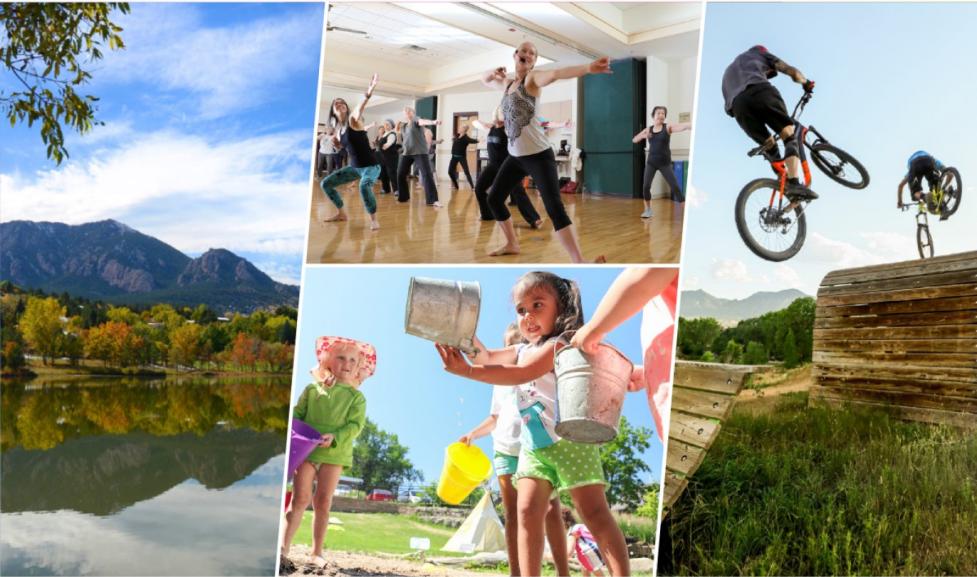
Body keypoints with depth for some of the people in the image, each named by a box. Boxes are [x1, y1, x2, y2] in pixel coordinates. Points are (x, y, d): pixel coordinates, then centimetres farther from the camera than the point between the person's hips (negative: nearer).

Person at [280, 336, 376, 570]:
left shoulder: (356, 397, 5)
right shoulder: (312, 389, 8)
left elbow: (355, 425, -3)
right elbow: (297, 413, 9)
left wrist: (334, 438, -19)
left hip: (334, 453, 0)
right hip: (306, 450, 0)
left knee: (323, 502, 4)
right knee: (301, 498, -4)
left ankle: (317, 551, 12)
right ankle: (284, 547, -1)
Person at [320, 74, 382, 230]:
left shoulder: (353, 120, -13)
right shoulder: (339, 129, 7)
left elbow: (360, 108, -36)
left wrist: (367, 94, -56)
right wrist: (335, 141, 2)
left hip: (371, 166, -8)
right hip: (354, 167, 8)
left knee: (364, 187, -39)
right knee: (326, 183, 11)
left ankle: (373, 219, -19)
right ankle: (341, 213, 26)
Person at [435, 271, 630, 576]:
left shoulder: (559, 345, -12)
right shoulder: (523, 350, 16)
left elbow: (519, 374, -25)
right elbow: (485, 356, 9)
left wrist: (467, 371, -33)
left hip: (570, 440, -7)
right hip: (533, 447, 7)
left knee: (595, 512, -9)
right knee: (528, 512, -5)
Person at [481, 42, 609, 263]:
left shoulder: (533, 78, -8)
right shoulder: (507, 83, 14)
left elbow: (556, 74, -29)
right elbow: (485, 80, 33)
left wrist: (587, 68, -50)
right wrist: (493, 72, 7)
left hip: (538, 154, -8)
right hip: (515, 155, 8)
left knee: (554, 208, -19)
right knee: (494, 199, 16)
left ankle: (579, 264, -26)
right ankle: (512, 244, 36)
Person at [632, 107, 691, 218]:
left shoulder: (668, 127, -4)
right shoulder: (648, 130, 6)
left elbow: (684, 126, -21)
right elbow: (634, 140, 12)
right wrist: (643, 136, -10)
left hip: (665, 163, -3)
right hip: (651, 162, 3)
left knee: (675, 186, -7)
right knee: (646, 186, -6)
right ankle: (648, 210, 13)